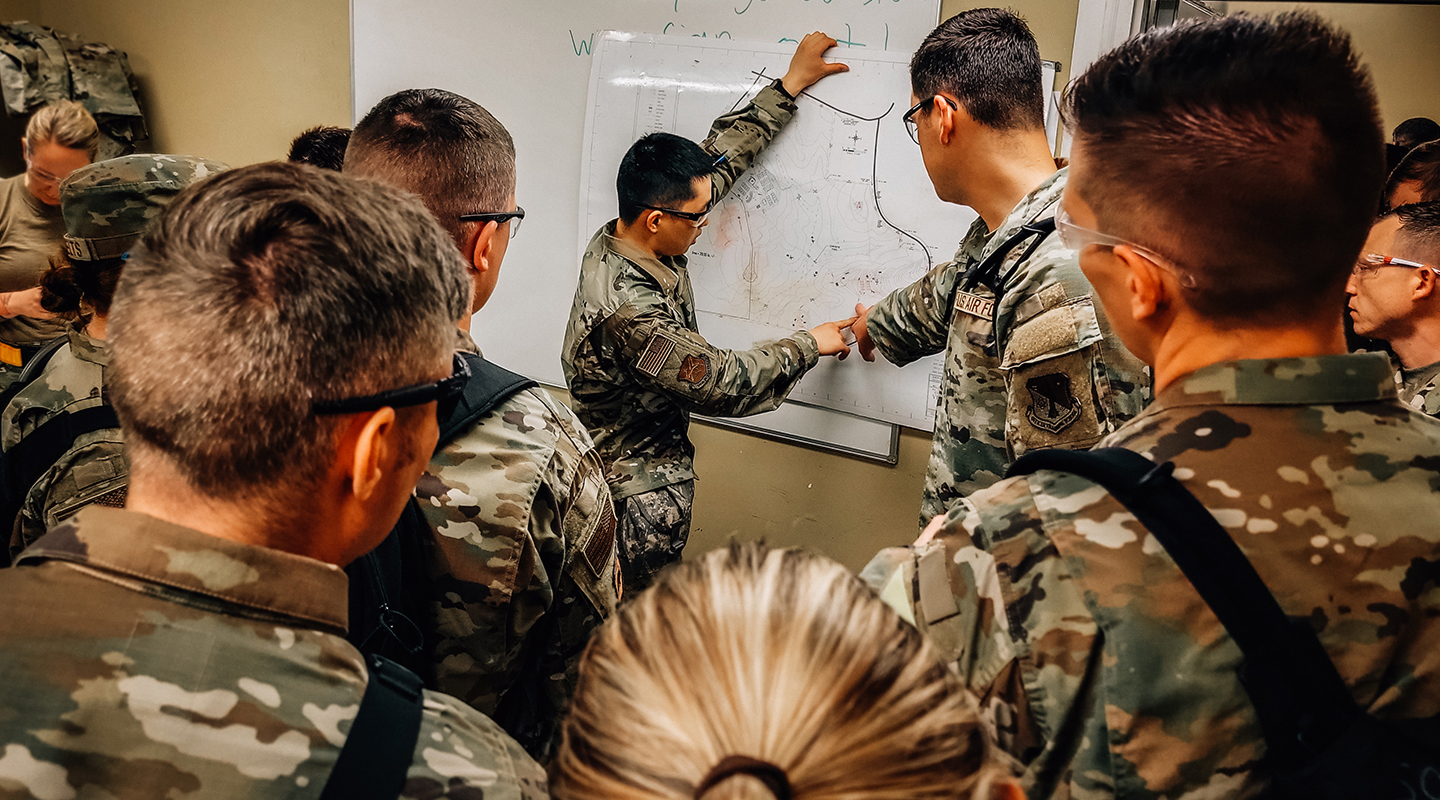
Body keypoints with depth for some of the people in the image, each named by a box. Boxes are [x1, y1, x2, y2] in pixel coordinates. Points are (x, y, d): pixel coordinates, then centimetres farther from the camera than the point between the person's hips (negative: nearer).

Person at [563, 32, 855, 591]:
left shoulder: (622, 239, -6)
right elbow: (721, 384, -24)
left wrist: (791, 84, 6)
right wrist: (808, 346, -10)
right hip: (642, 498, -9)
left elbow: (720, 157, 3)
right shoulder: (625, 306, -33)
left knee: (637, 608, 23)